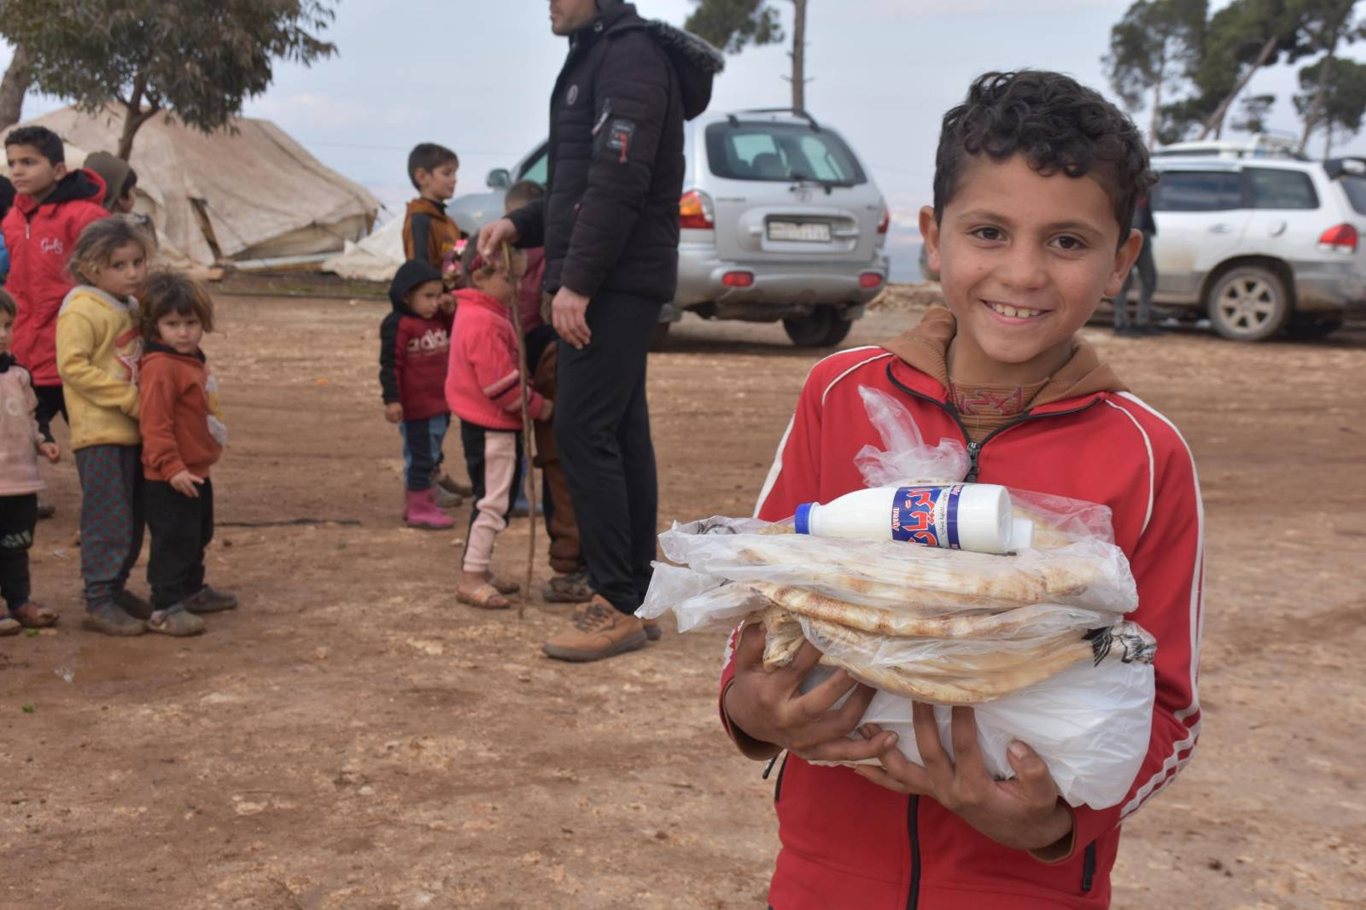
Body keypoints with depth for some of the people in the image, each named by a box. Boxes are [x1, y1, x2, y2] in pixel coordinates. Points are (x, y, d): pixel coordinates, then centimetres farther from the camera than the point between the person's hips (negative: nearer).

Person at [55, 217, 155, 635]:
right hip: (100, 433, -8)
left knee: (133, 518, 14)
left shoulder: (130, 307, 14)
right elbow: (72, 365, -21)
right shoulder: (81, 310, -13)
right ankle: (99, 602, 1)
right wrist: (129, 399, -21)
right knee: (107, 519, -6)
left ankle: (116, 588, 26)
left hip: (132, 431, 9)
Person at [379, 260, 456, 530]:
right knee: (421, 456, -1)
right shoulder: (398, 325, -15)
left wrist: (451, 311, 2)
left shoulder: (440, 320, 9)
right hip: (415, 407, -8)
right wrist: (392, 399, -22)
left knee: (431, 457, 17)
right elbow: (390, 365, -17)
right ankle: (418, 508, 7)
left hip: (440, 404, 8)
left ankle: (423, 503, 29)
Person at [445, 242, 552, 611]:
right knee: (493, 501, -5)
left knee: (495, 499, 17)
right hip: (490, 428, -11)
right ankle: (472, 578, 0)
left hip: (489, 425, 11)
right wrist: (539, 406, -13)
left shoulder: (484, 313, 14)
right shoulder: (485, 324, -21)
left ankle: (479, 571, 25)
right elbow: (501, 383, -23)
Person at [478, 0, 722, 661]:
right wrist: (521, 225, 12)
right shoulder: (597, 57, 20)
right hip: (612, 283, 10)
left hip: (616, 283, -10)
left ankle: (616, 606, -6)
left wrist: (577, 282, -23)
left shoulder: (631, 56, -12)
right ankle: (636, 594, 16)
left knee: (583, 429, -11)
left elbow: (618, 184, -22)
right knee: (621, 434, 10)